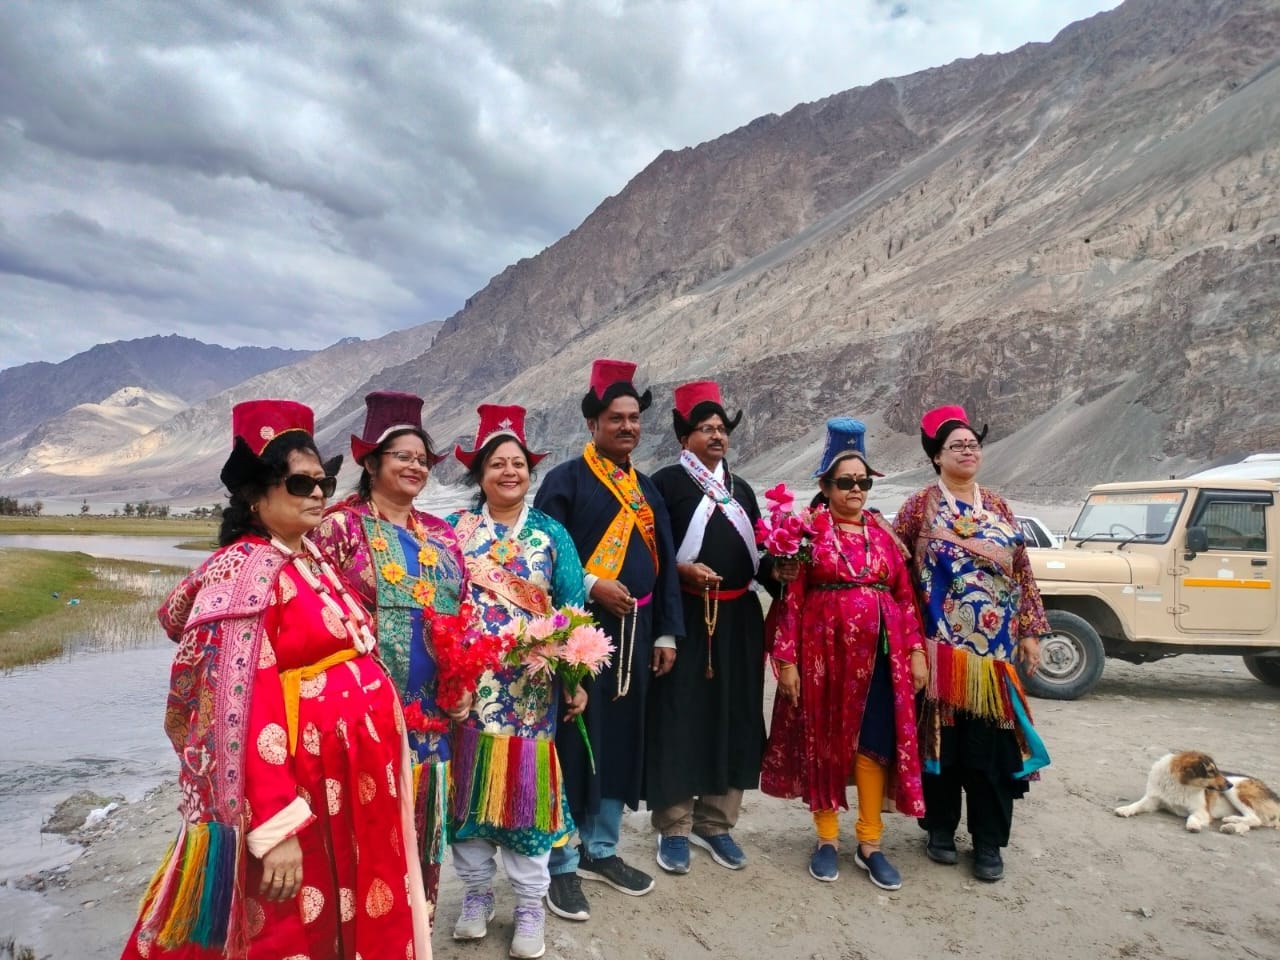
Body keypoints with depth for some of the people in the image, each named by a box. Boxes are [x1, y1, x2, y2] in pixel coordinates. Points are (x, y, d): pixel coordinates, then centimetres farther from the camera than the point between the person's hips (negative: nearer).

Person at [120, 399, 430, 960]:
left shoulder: (314, 560, 8)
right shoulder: (245, 572, -17)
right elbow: (239, 712, -22)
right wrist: (275, 830, -24)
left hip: (354, 773, 8)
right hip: (299, 784, -8)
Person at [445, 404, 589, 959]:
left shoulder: (551, 534, 5)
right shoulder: (456, 530, 4)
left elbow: (573, 611, 3)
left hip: (531, 689, 0)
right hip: (467, 686, 1)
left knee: (526, 791, 5)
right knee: (470, 789, 9)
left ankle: (530, 907, 21)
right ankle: (476, 894, 29)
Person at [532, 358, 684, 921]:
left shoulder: (646, 488, 14)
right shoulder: (565, 480, -5)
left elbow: (664, 564, 14)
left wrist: (666, 632, 10)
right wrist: (591, 586, -20)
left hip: (634, 634, 6)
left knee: (621, 741, 13)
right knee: (573, 744, 0)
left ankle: (600, 850, 30)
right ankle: (561, 866, 15)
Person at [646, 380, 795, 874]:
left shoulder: (741, 489, 16)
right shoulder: (666, 482, -3)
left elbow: (754, 553, 18)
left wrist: (775, 571, -1)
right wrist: (683, 569, -22)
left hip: (738, 619, 6)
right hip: (685, 617, -6)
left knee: (733, 717, 10)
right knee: (679, 718, 1)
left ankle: (716, 822, 25)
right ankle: (673, 827, 16)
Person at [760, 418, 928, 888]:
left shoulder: (883, 532, 8)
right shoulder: (808, 530, -4)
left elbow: (905, 596, 9)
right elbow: (790, 597, -7)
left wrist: (916, 651, 3)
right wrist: (786, 658, -12)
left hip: (879, 653, 4)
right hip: (825, 652, -3)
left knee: (876, 745, 7)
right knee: (824, 742, 8)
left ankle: (869, 845, 21)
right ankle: (827, 839, 23)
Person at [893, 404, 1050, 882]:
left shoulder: (998, 508, 11)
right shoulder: (920, 506, 0)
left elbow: (1023, 573, 11)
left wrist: (1031, 632, 6)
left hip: (996, 647, 3)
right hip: (941, 646, -3)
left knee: (993, 741, 6)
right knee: (942, 737, 6)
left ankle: (989, 841, 18)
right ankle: (940, 829, 23)